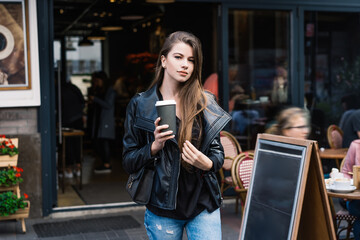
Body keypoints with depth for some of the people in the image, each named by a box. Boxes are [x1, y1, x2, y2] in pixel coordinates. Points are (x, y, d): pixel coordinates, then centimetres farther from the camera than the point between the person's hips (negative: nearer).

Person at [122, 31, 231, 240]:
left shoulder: (205, 103, 4)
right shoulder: (140, 105, 0)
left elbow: (218, 153, 7)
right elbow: (129, 162, 0)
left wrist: (207, 164, -15)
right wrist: (155, 146, -18)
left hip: (203, 206, 1)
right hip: (162, 209, -1)